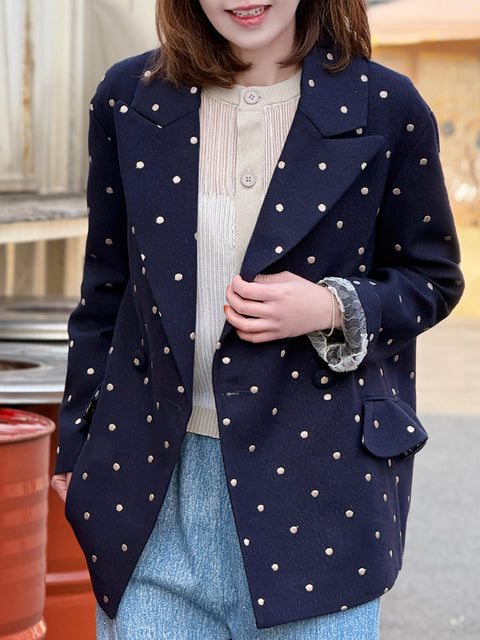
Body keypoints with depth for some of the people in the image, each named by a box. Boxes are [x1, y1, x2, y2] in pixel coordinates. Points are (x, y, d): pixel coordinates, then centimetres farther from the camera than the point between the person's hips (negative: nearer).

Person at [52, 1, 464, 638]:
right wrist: (76, 454, 12)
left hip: (315, 476, -2)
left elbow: (434, 278, 7)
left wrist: (334, 309, -13)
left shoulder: (385, 108, -3)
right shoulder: (130, 97, 4)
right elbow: (105, 289, 12)